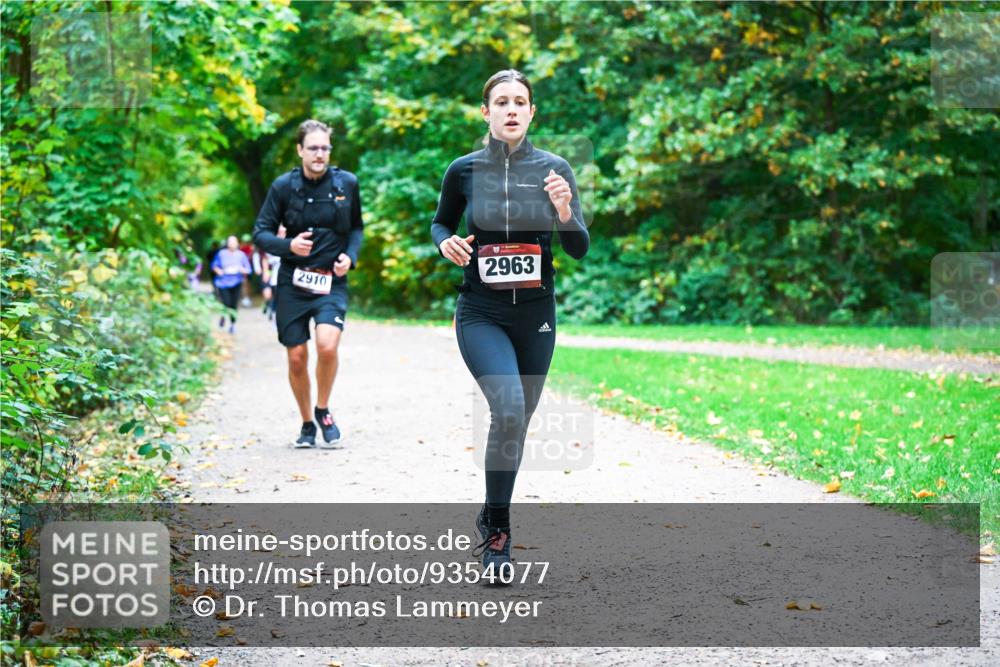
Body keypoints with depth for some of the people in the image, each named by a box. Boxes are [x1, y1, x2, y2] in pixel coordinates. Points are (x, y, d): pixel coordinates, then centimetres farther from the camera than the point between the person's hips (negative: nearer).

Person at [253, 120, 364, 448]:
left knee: (327, 346, -22)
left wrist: (350, 255, -5)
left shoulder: (346, 183, -1)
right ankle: (307, 424, 25)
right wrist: (289, 246, -19)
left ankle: (323, 410, 4)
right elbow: (261, 233, 0)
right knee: (297, 358, 3)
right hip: (293, 282, 1)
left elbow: (357, 227, 14)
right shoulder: (284, 186, -4)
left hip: (331, 283, 0)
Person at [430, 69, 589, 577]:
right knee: (508, 408, -23)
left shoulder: (554, 169, -2)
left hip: (536, 314, 3)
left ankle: (493, 516, 35)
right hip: (481, 314, -2)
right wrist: (446, 244, -9)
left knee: (518, 418, 13)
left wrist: (564, 210, -20)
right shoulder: (464, 170, -3)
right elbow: (440, 224, 13)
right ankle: (496, 530, -9)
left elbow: (579, 249, -1)